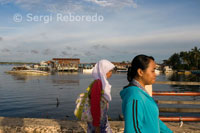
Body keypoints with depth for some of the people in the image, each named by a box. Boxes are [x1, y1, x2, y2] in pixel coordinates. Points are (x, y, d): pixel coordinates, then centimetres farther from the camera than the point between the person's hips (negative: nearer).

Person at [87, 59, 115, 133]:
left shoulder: (102, 82, 5)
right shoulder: (97, 84, -22)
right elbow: (95, 106, -23)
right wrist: (96, 125, -20)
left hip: (102, 118, 9)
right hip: (98, 119, -9)